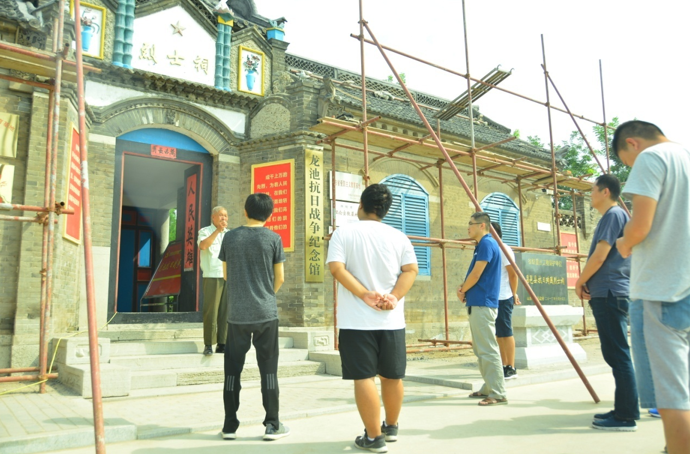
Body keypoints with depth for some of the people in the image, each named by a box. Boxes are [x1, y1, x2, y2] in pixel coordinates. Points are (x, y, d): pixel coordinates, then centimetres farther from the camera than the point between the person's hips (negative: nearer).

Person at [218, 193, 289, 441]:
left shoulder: (230, 237, 2)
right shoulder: (273, 238, -3)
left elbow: (226, 274, 11)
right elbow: (280, 278, 1)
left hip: (237, 313, 1)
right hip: (266, 312, -1)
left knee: (233, 369, 10)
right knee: (268, 368, 7)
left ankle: (230, 425, 15)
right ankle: (272, 425, 11)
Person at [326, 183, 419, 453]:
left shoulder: (343, 233, 0)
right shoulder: (398, 236, 7)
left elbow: (336, 268, -13)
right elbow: (411, 270, -5)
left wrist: (365, 295, -14)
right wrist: (394, 297, -13)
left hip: (356, 320, -3)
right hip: (391, 320, 4)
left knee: (363, 377, 3)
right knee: (392, 375, 17)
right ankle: (391, 427, 34)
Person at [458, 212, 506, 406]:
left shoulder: (487, 243, -13)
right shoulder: (482, 244, 18)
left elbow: (476, 274, -17)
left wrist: (462, 291, -2)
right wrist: (463, 287, 4)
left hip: (482, 304, -11)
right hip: (477, 303, 11)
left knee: (488, 350, -8)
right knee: (480, 349, 15)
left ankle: (498, 394, -4)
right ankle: (489, 388, 22)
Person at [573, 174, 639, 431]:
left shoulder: (614, 214, -9)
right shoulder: (611, 216, 21)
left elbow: (599, 256, -16)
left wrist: (580, 282, -4)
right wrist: (589, 284, 10)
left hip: (609, 294, -10)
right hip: (606, 293, 10)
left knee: (617, 354, -8)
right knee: (614, 354, 12)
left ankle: (626, 417, -4)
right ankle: (623, 410, 19)